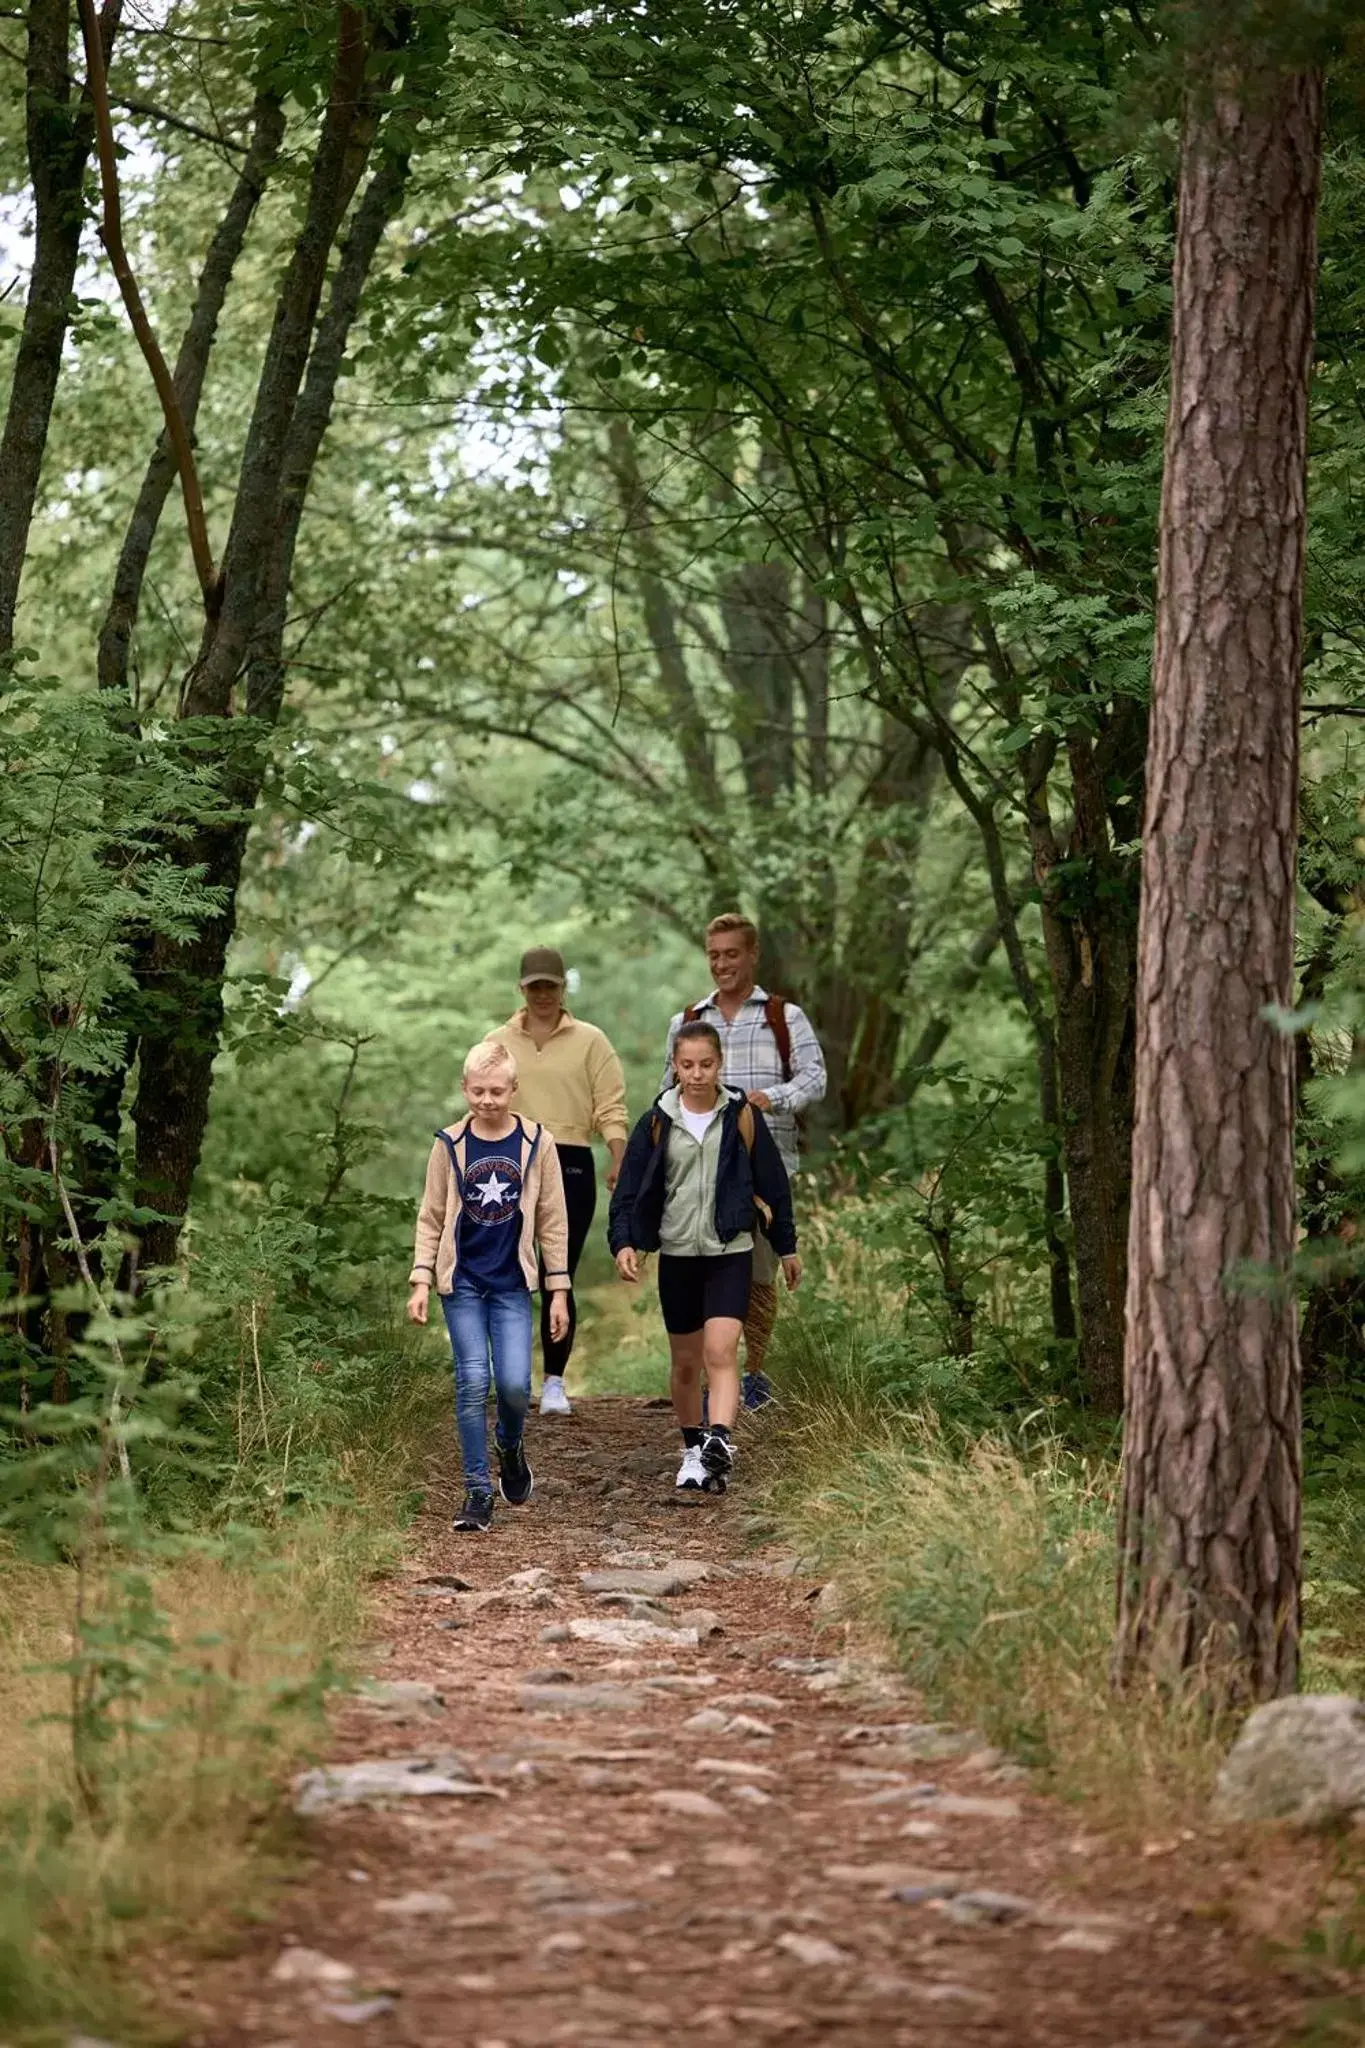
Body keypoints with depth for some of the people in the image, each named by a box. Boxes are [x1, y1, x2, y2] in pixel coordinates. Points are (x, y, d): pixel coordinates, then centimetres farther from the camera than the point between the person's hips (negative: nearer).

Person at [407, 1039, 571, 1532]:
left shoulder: (537, 1144, 0)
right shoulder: (450, 1145, 0)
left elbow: (552, 1222, 4)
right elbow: (431, 1219, 5)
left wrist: (558, 1290, 3)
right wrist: (421, 1280, -4)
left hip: (512, 1285, 0)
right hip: (462, 1283, 0)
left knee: (514, 1383, -11)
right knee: (472, 1383, -6)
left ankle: (510, 1446, 23)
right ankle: (478, 1493, 2)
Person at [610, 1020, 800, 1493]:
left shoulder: (742, 1118, -1)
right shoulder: (657, 1123, 1)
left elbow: (772, 1183, 8)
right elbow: (629, 1187, 0)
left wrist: (786, 1246, 12)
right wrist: (623, 1242, -14)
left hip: (730, 1253, -2)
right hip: (677, 1254, 2)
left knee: (720, 1351, -18)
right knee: (685, 1361, 11)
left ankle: (719, 1445, -30)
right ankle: (693, 1449, 25)